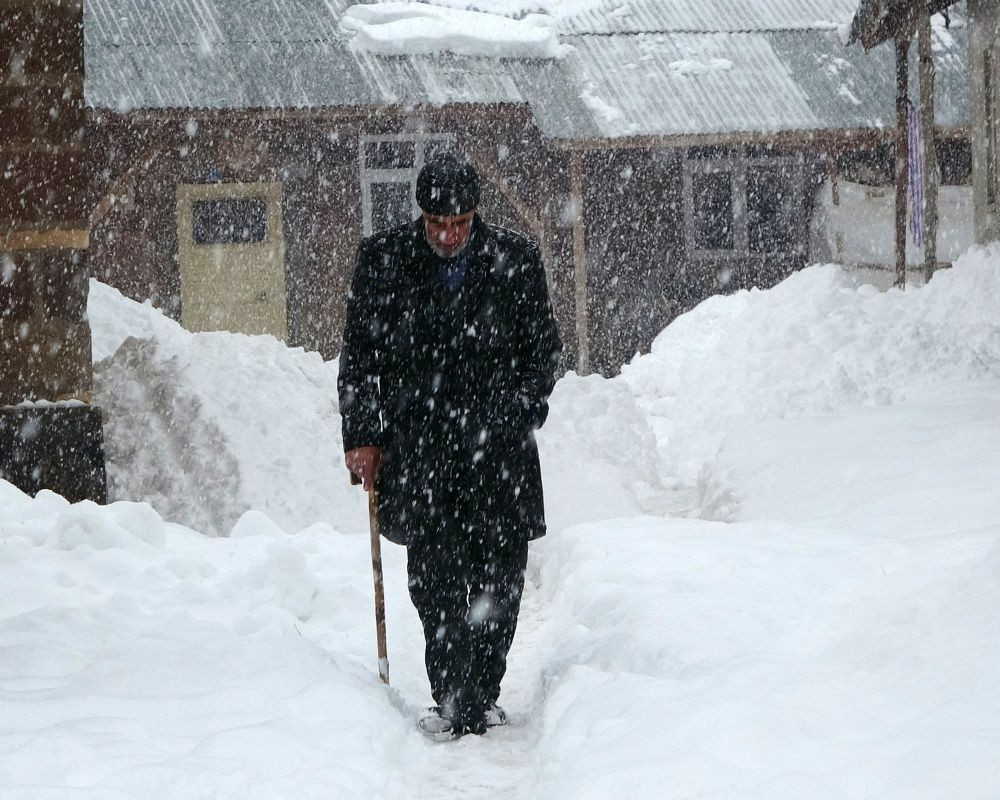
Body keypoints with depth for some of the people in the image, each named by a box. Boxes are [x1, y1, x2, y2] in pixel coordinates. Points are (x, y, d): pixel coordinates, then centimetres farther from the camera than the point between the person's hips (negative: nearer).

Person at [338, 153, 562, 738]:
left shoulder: (516, 261, 2)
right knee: (434, 575, -9)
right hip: (416, 445, -1)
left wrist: (519, 412, 1)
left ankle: (481, 697, 14)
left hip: (497, 447, 1)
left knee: (500, 576, 2)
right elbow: (359, 354, 8)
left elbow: (544, 347, 13)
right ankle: (453, 701, -4)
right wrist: (363, 435, 3)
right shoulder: (383, 260, 2)